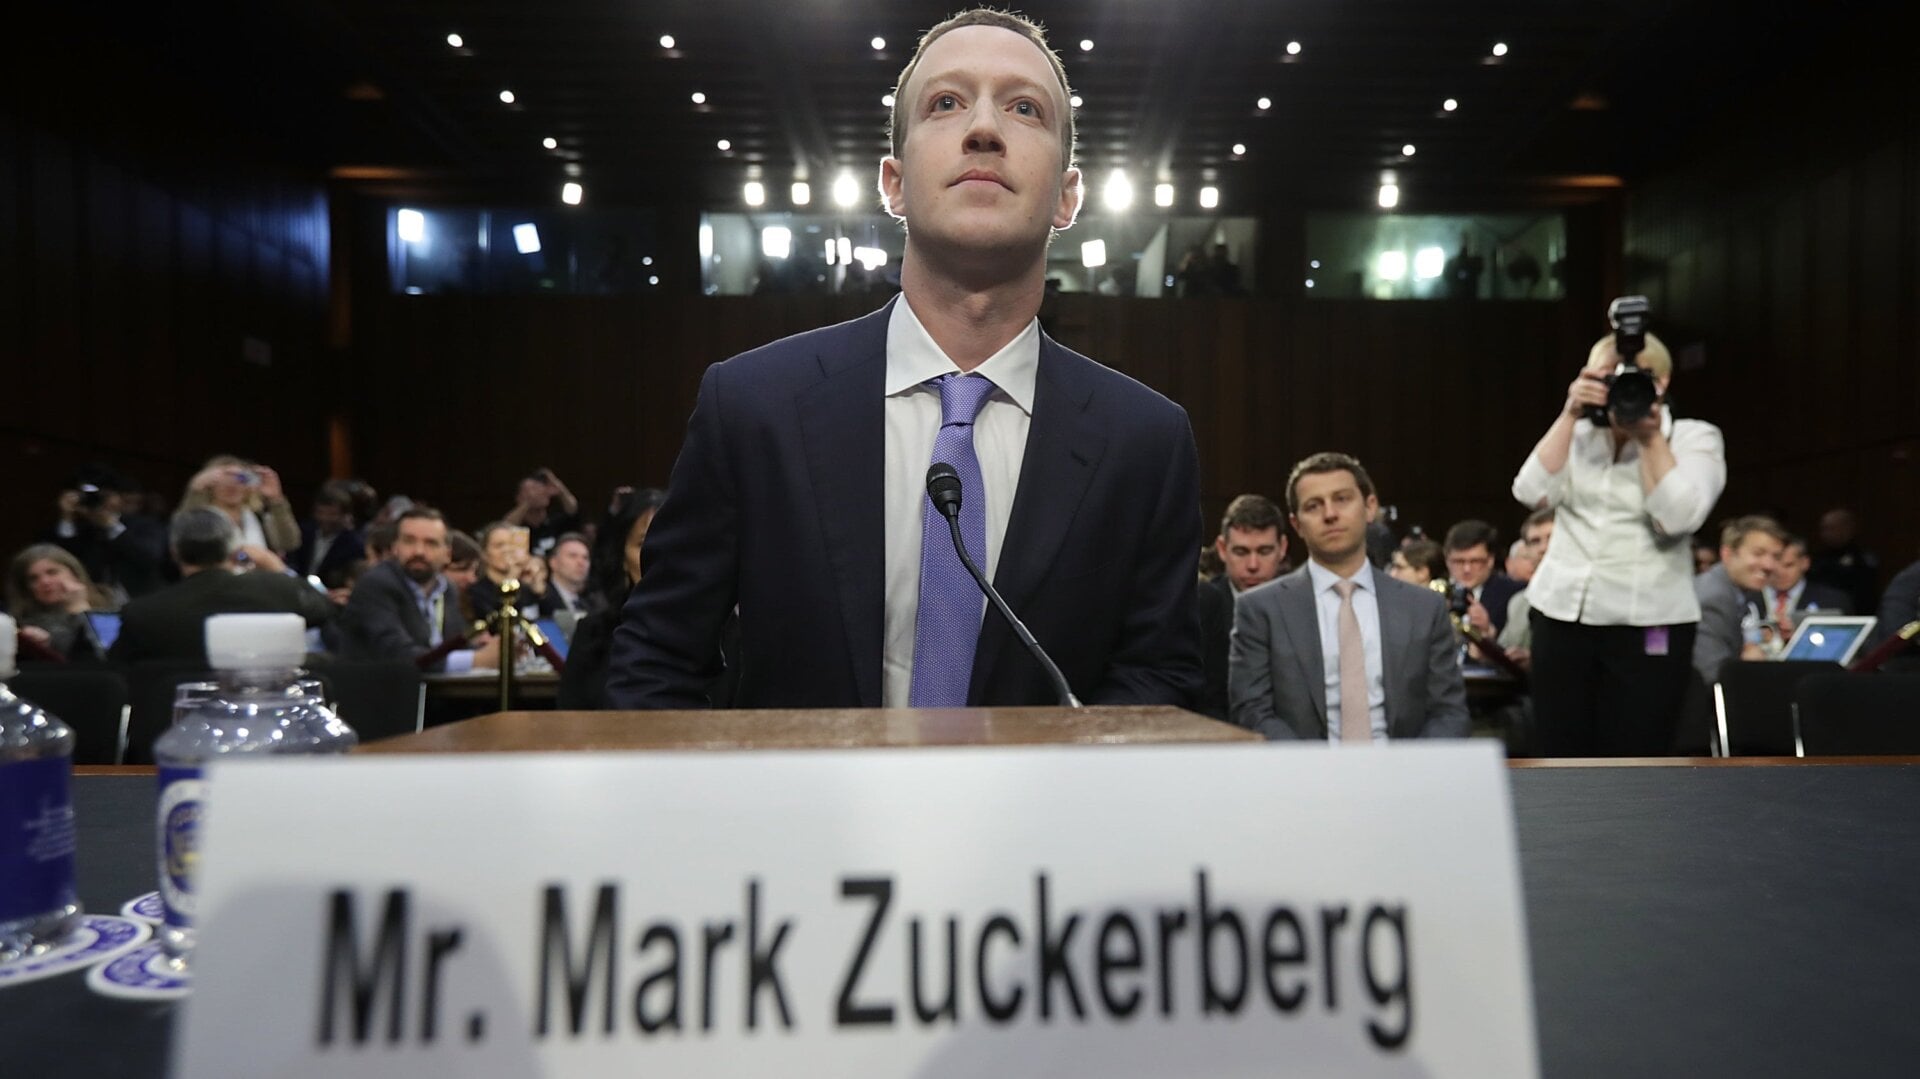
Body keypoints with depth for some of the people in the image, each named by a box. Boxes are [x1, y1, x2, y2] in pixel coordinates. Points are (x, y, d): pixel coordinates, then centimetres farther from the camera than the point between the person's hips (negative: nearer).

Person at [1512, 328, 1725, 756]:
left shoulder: (1695, 437, 3)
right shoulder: (1577, 433, 12)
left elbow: (1677, 518, -13)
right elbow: (1532, 493, -5)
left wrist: (1650, 438, -12)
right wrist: (1569, 414, -7)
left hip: (1648, 623, -3)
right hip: (1562, 616, 3)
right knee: (1563, 758, 6)